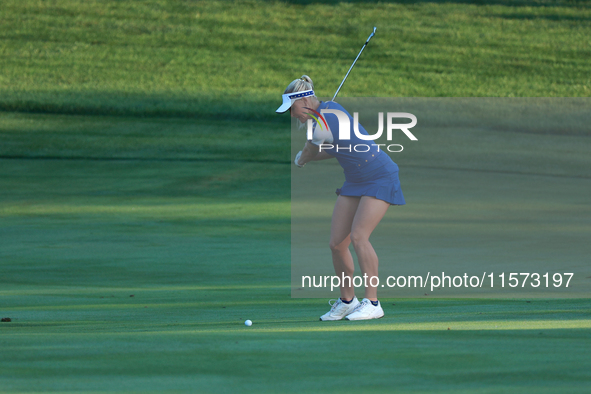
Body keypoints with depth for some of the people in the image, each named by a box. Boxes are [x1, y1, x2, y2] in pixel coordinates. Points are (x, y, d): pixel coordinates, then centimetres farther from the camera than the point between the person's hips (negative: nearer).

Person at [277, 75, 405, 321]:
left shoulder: (321, 128, -24)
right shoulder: (329, 108, 4)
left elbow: (305, 157, -3)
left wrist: (300, 160, 19)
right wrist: (306, 159, 9)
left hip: (380, 178, -9)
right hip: (355, 181, 9)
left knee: (358, 237, -22)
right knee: (337, 243, 0)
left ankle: (372, 303, -19)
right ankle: (347, 300, 11)